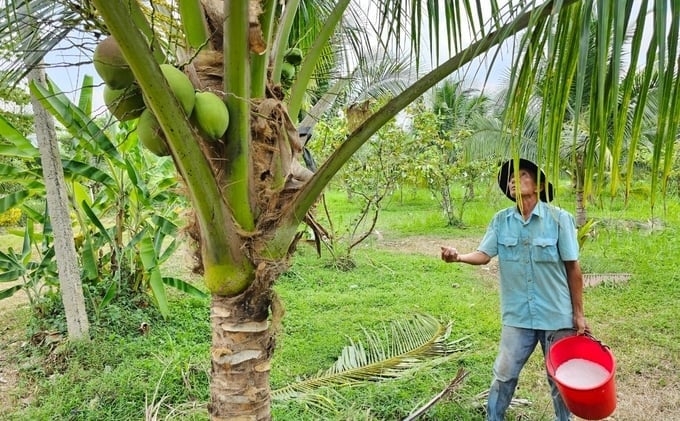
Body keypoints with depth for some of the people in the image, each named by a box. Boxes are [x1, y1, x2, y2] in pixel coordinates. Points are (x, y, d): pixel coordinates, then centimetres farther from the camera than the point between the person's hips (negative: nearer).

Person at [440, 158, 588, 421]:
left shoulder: (559, 218, -10)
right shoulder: (501, 220, -1)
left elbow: (573, 269, -6)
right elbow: (484, 254, -7)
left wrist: (578, 314, -3)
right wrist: (459, 257, -29)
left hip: (557, 315, -2)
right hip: (517, 315, 2)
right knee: (504, 373, 10)